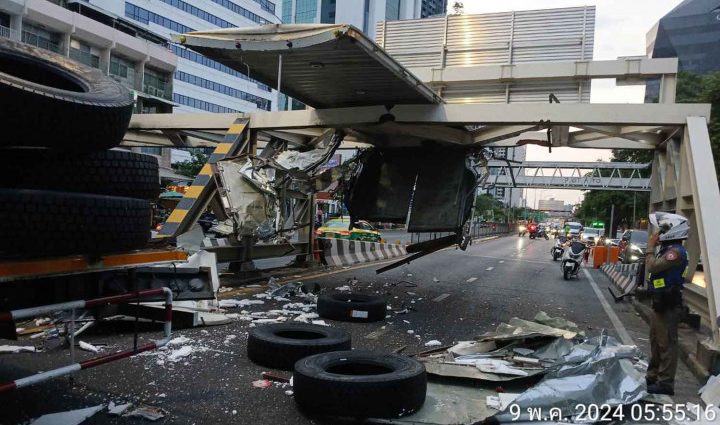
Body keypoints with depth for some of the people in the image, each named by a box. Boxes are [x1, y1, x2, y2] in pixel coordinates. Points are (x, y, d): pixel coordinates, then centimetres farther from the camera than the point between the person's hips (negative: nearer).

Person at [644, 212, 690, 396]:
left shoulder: (675, 251, -19)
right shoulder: (668, 249, 13)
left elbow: (652, 267, -25)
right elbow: (653, 269, 16)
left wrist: (650, 246, -16)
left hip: (668, 305, -11)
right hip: (660, 303, 11)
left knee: (666, 344, -5)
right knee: (656, 342, 18)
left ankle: (665, 383, 1)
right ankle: (653, 376, 29)